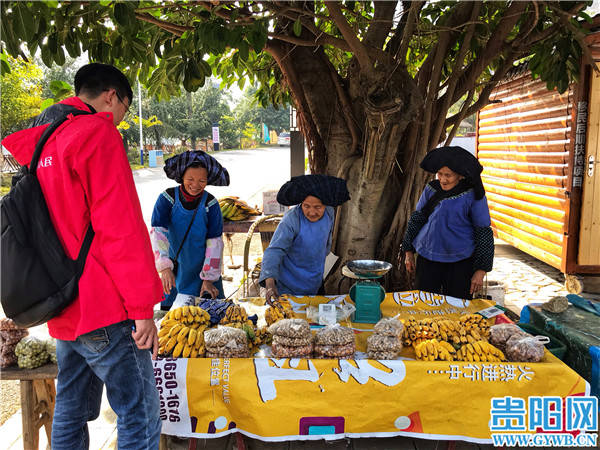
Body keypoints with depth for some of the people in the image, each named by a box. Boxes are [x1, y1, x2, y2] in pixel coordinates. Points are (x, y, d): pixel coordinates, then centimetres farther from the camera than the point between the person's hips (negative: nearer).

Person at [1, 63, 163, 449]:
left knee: (70, 414, 18)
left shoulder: (38, 144, 16)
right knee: (140, 417, -1)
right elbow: (120, 228, -18)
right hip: (104, 311, -9)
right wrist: (142, 307, -15)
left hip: (63, 311, 9)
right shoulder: (98, 133, -11)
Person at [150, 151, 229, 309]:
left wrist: (208, 279, -12)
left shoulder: (211, 204, -9)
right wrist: (165, 267, -35)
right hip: (174, 270, 0)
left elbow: (214, 242, -8)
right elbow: (158, 232, -21)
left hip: (202, 271, 0)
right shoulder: (167, 199, -11)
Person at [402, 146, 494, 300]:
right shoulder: (431, 189, 1)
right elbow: (417, 219, 12)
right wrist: (409, 252, 13)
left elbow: (484, 232, -5)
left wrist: (481, 270, -6)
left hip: (460, 262, -3)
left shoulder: (473, 196, -9)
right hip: (428, 258, 3)